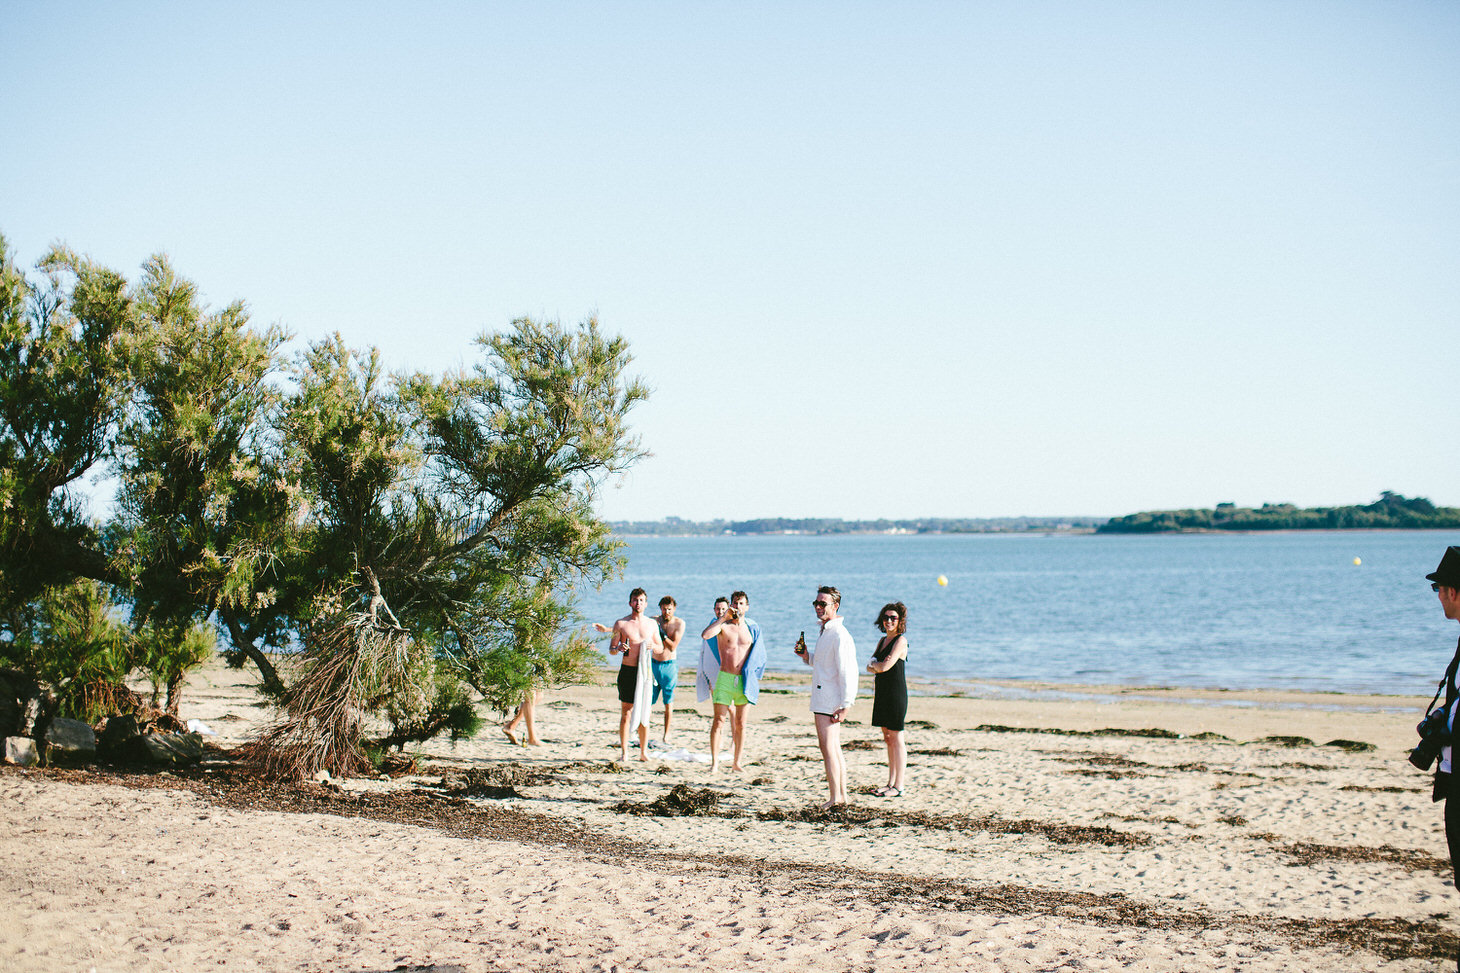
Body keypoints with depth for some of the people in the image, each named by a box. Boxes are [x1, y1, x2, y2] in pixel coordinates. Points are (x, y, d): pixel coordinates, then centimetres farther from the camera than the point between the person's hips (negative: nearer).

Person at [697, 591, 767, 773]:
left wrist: (752, 676, 9)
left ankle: (737, 762, 16)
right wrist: (723, 617, -17)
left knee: (740, 722, 7)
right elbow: (705, 635, -21)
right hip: (724, 678, -3)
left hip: (743, 681, 3)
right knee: (719, 720, -6)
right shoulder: (722, 625, 0)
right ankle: (714, 763, -3)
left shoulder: (752, 628, 9)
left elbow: (757, 655, 18)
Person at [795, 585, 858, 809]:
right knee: (834, 748, 12)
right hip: (822, 697, 10)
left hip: (829, 700, -10)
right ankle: (842, 795, 17)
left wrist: (846, 705, -23)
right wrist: (807, 656, 10)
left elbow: (848, 671, -21)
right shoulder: (826, 631, 16)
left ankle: (835, 799, -7)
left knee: (828, 748, -10)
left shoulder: (839, 635, -16)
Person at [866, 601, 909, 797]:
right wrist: (876, 667, -9)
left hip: (896, 694, -8)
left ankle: (898, 787, -2)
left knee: (896, 739, -5)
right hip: (882, 693, 8)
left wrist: (874, 664, 2)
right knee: (888, 739, 12)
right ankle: (890, 784, 18)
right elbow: (870, 667, 13)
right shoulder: (883, 640, 15)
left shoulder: (900, 641, -11)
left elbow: (885, 666, -18)